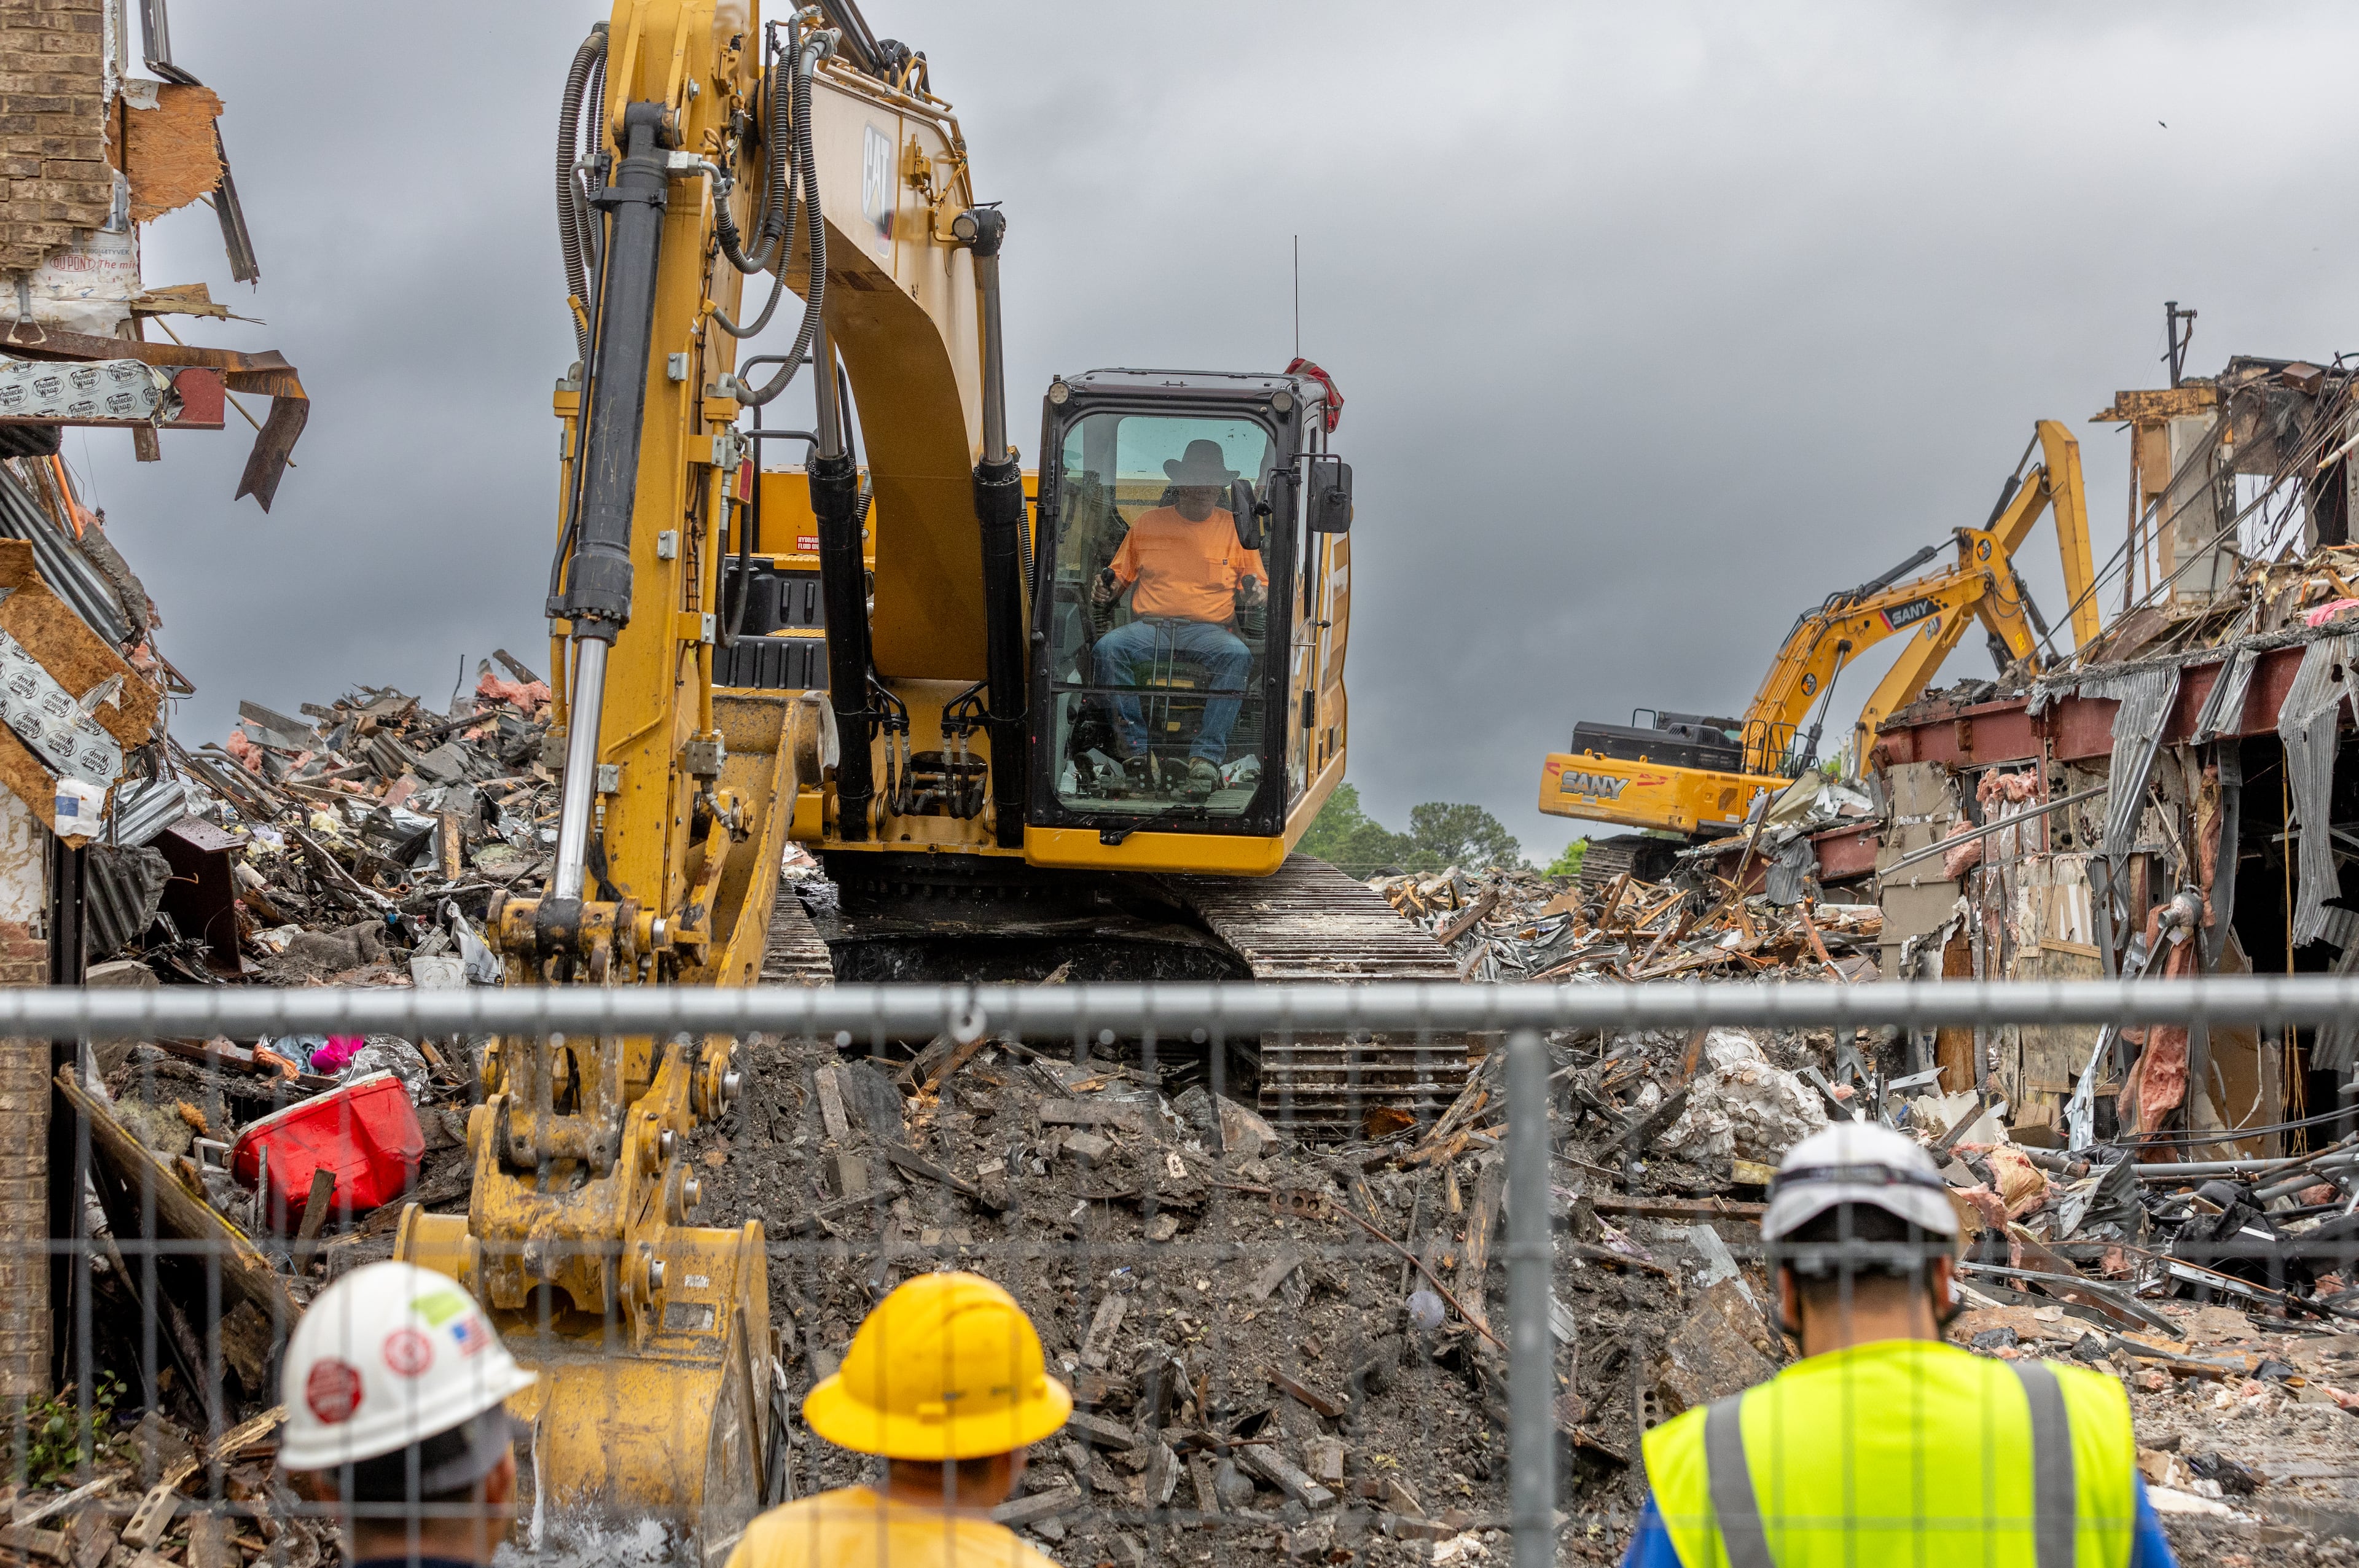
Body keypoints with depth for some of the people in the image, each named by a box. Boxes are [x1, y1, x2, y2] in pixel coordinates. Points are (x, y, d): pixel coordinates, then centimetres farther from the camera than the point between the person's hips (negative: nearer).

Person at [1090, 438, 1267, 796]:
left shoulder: (1235, 528, 13)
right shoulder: (1148, 524, 16)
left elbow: (1259, 586, 16)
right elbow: (1121, 574, 23)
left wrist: (1256, 592, -8)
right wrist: (1107, 588, 0)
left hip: (1209, 629, -1)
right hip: (1150, 627, 1)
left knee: (1239, 656, -35)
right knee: (1106, 648, -31)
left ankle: (1206, 755, -39)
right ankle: (1136, 748, -31)